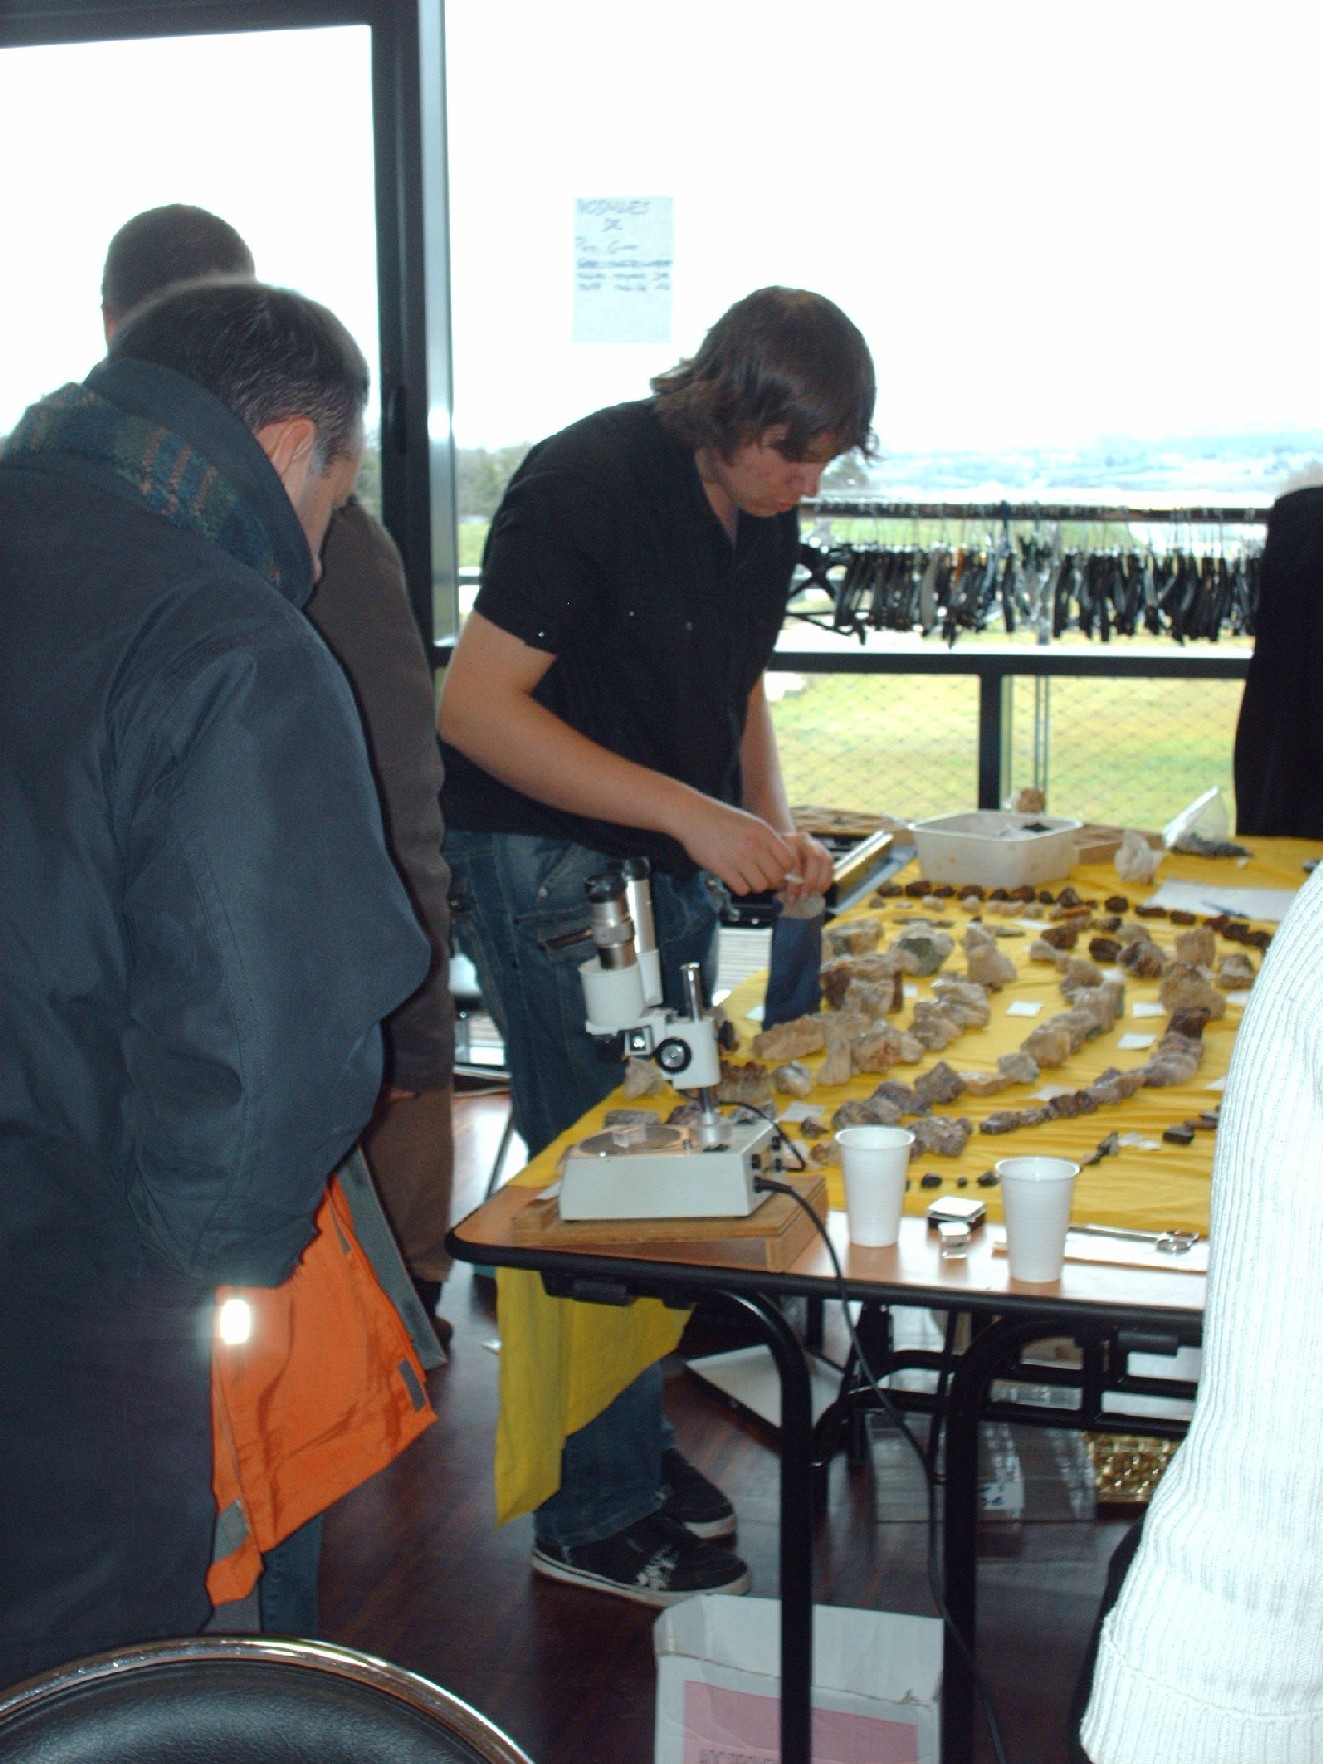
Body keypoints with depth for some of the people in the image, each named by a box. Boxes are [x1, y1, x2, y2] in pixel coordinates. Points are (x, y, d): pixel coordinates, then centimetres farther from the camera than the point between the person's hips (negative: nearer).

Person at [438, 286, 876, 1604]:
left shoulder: (763, 522, 6)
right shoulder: (588, 484, -19)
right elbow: (474, 706, -23)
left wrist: (774, 827, 2)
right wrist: (693, 812, -26)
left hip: (672, 867, 8)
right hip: (542, 866, -8)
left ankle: (632, 1442, 30)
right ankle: (594, 1514, 10)